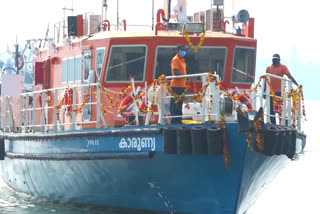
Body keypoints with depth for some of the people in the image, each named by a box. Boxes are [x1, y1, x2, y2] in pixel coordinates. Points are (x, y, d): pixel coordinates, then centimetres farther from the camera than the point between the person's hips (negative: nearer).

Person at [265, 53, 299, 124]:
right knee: (271, 109, 6)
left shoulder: (283, 67, 1)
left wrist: (297, 84, -20)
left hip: (279, 92, -4)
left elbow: (289, 76, -8)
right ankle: (273, 124, 12)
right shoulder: (269, 68, 12)